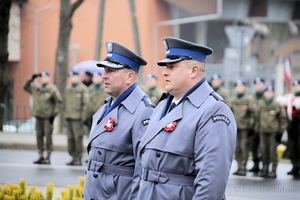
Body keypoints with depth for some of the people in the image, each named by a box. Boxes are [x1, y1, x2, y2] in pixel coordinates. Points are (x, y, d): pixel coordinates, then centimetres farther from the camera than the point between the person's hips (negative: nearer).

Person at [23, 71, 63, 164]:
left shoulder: (52, 89, -6)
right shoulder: (36, 88, 12)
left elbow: (59, 102, -6)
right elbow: (25, 87, 22)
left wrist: (54, 114, -11)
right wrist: (31, 79, 8)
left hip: (48, 117, -6)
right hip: (38, 116, 6)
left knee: (48, 136, -5)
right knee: (39, 136, 7)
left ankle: (48, 157, -1)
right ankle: (41, 156, 14)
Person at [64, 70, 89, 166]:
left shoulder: (83, 89, -3)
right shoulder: (68, 89, 17)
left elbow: (85, 103, -8)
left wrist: (83, 116, -13)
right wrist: (65, 114, 15)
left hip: (77, 117, -7)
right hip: (69, 117, 7)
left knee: (78, 138, -6)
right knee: (70, 138, 6)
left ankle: (78, 159, -3)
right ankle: (73, 157, 12)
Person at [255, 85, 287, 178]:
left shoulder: (277, 105, -2)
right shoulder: (260, 105, 8)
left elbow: (283, 118, 2)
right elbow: (257, 117, 18)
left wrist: (280, 131, -2)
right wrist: (258, 127, 13)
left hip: (274, 132, -3)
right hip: (263, 132, 3)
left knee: (273, 151, -5)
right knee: (264, 151, 5)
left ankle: (273, 171, -1)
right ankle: (265, 170, 12)